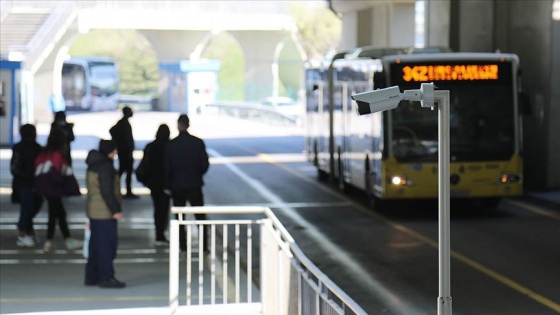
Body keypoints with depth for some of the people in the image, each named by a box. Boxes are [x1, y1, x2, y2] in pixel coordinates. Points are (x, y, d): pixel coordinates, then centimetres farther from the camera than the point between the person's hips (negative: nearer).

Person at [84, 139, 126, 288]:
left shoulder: (93, 165, 15)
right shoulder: (105, 166, -15)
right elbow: (107, 191, -21)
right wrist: (116, 209, -17)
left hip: (94, 211, 10)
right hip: (105, 213, -10)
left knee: (96, 245, 14)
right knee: (107, 245, -7)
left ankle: (92, 277, 19)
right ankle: (106, 277, -8)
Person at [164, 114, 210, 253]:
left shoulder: (171, 144, -8)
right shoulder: (198, 142, -8)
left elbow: (166, 167, -3)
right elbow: (205, 164, -6)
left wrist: (167, 185, 7)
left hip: (177, 186, 0)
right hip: (194, 185, 0)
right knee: (200, 217, 8)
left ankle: (182, 246, 9)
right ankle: (204, 246, 3)